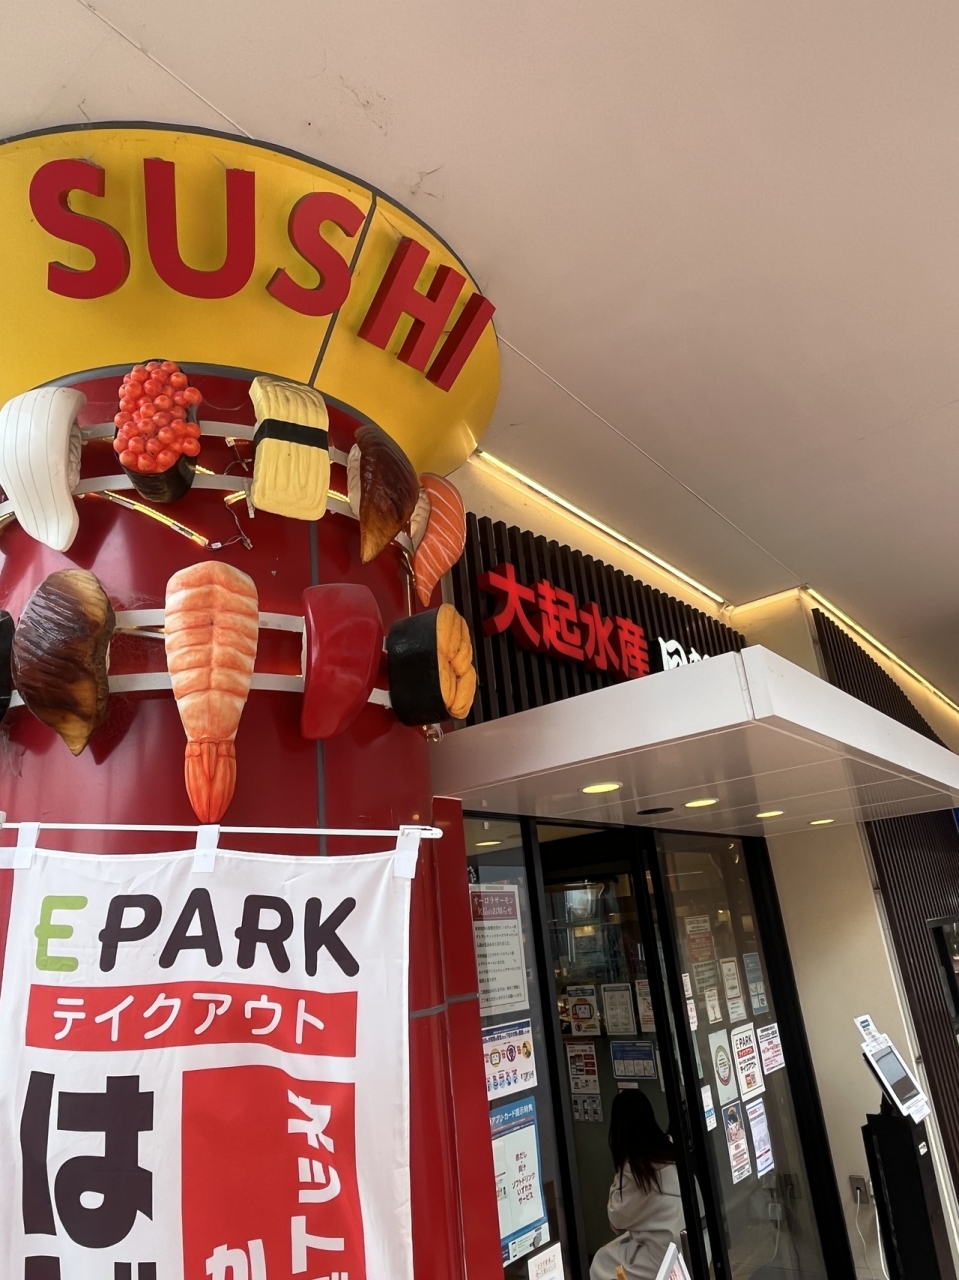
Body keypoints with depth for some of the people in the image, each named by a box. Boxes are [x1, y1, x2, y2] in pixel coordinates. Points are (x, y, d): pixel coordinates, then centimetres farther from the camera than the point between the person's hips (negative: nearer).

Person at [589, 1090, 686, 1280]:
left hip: (666, 1255, -7)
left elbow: (618, 1220, -4)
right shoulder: (672, 1148, 1)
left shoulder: (633, 1168, -17)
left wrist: (616, 1188, 5)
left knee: (601, 1263, 12)